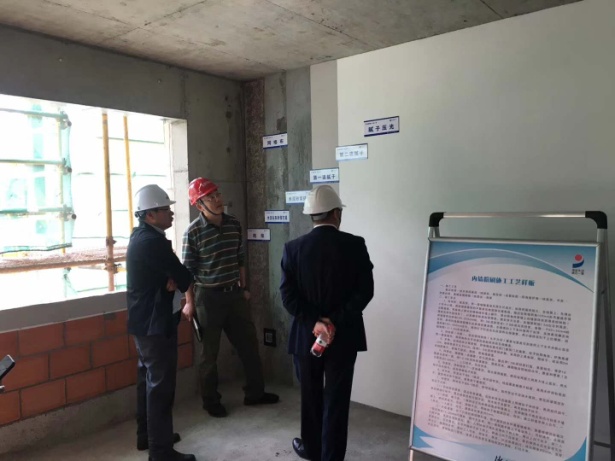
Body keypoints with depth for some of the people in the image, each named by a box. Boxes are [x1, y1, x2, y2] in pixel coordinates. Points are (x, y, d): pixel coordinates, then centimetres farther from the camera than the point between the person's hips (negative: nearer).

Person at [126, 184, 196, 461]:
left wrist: (172, 280, -10)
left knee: (148, 379, 19)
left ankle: (146, 435, 33)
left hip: (143, 320, 10)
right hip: (155, 323, -10)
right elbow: (186, 279, -18)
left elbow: (169, 273, 11)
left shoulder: (141, 236, 8)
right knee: (161, 385, -2)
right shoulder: (153, 242, -23)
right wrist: (179, 282, 4)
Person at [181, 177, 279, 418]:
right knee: (209, 352, 9)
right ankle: (211, 401, 27)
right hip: (208, 297, -5)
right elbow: (187, 270, -8)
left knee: (249, 343, 12)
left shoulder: (234, 224, 2)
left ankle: (255, 393, 30)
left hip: (234, 294, 5)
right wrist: (189, 302, -8)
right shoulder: (193, 232, -12)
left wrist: (244, 288, 14)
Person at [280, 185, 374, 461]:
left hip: (306, 335, 2)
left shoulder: (293, 248, -5)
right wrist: (335, 322, -13)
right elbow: (365, 291, -13)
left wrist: (314, 322, -11)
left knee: (310, 395, 20)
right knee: (336, 399, 9)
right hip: (344, 335, -2)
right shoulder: (355, 245, -8)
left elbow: (287, 295, -11)